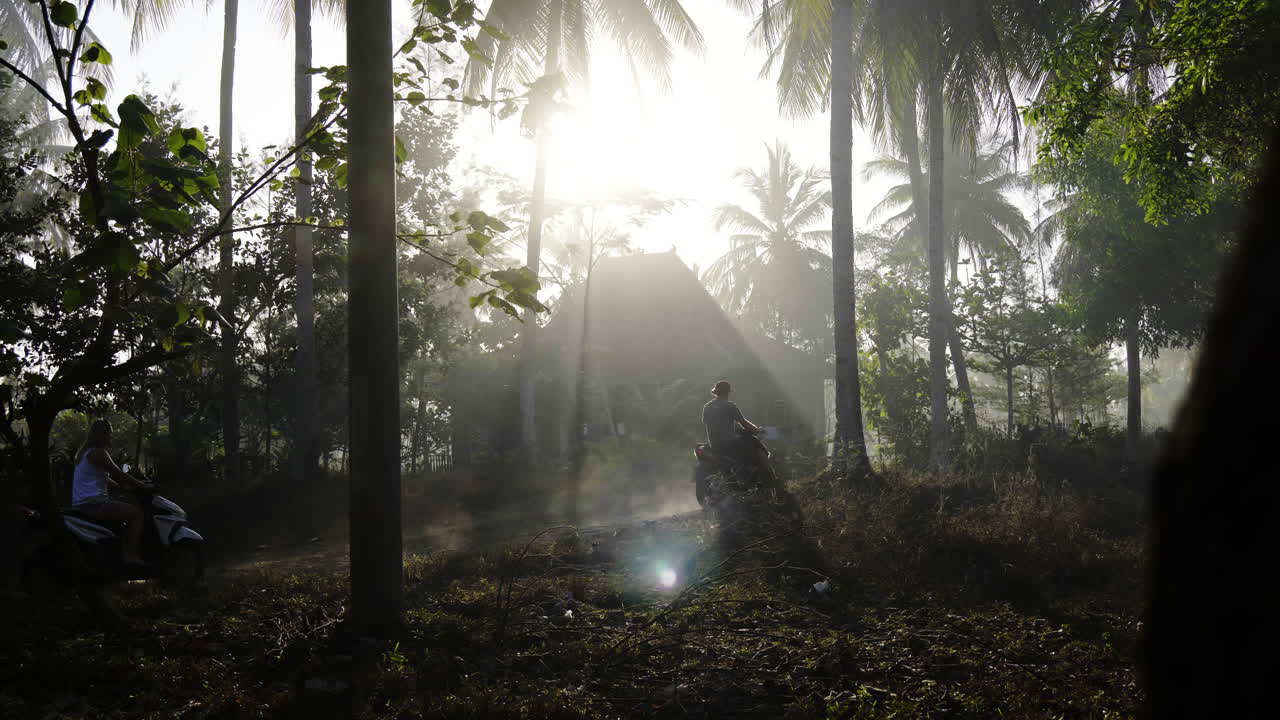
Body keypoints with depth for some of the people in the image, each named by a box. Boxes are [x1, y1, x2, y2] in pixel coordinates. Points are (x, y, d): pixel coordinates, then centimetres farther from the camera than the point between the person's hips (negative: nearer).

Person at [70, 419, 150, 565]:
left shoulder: (85, 452, 19)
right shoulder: (98, 452, -13)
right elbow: (119, 475, -14)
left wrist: (123, 486, 20)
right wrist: (143, 486, -6)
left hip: (80, 504, 11)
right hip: (94, 503, -11)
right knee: (136, 512, -12)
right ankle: (132, 555, -21)